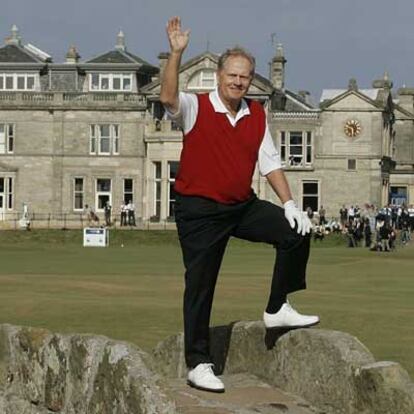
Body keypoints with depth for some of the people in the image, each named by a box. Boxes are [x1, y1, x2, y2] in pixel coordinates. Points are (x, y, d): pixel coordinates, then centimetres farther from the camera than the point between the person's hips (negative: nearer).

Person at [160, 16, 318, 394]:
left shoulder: (257, 115, 7)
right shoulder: (196, 108, -7)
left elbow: (270, 162, 9)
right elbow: (168, 98, -29)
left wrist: (289, 203, -1)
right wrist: (176, 53, -37)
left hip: (244, 206, 5)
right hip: (199, 210, -5)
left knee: (295, 232, -7)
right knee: (200, 286, -1)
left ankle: (277, 309, 7)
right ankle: (198, 364, 7)